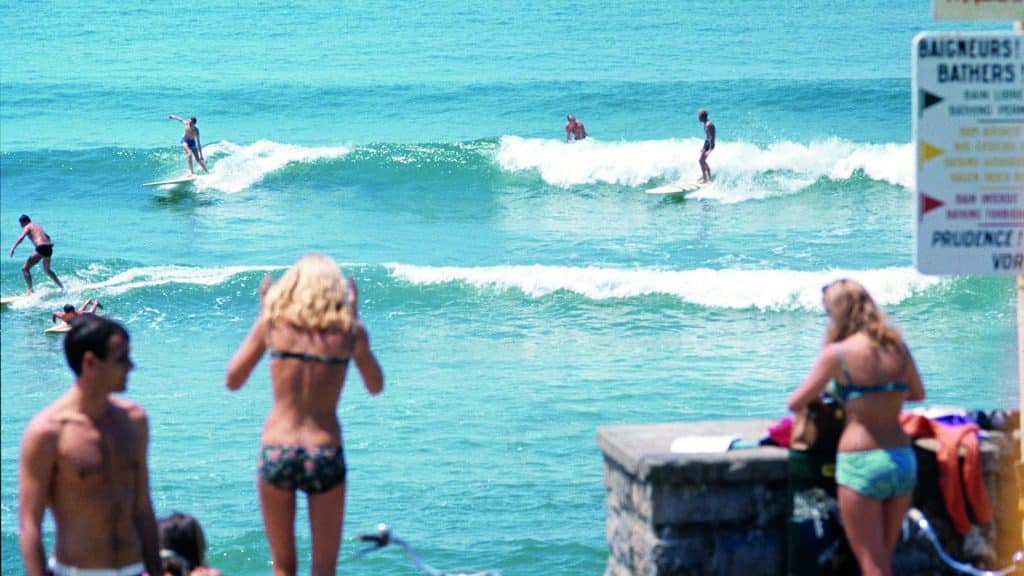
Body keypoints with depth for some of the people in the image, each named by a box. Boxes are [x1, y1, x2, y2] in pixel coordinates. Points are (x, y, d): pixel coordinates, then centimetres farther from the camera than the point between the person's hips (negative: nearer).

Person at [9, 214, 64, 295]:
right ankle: (62, 287, 37)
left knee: (25, 269, -5)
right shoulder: (38, 226, 25)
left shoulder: (28, 227, 3)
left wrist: (13, 248, -20)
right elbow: (47, 237, 36)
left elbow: (21, 237, -15)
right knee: (47, 270, 31)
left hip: (41, 248, -8)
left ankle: (30, 290, -16)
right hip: (49, 248, 8)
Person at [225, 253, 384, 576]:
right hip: (325, 455, 0)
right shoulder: (349, 331, 1)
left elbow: (233, 380, 10)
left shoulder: (273, 324, 0)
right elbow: (375, 386, 16)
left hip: (276, 453, 0)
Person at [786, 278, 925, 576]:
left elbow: (795, 404, -3)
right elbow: (918, 393, 21)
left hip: (860, 462, -5)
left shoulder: (838, 353, -10)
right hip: (903, 460, 5)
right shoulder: (898, 347, 5)